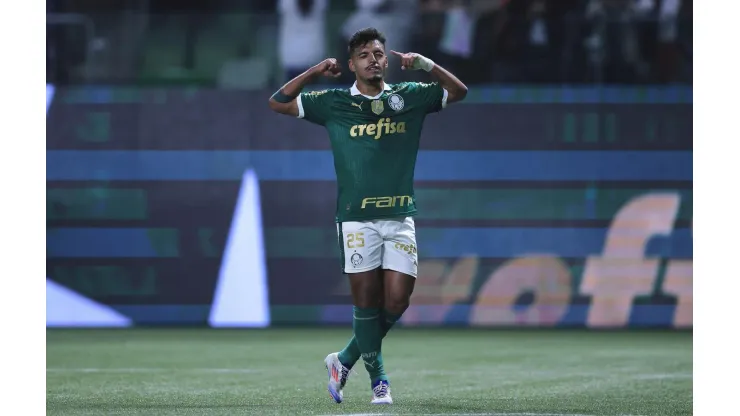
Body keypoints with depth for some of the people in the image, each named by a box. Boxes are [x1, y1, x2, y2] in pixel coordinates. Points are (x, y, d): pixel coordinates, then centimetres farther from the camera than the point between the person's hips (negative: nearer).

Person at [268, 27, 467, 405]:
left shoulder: (409, 96, 10)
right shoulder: (334, 103, 6)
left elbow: (458, 91, 12)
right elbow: (278, 103, 6)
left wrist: (425, 64, -3)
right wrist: (314, 72, -5)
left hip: (400, 216, 2)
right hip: (357, 218, -2)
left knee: (397, 301, -3)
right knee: (366, 299, -6)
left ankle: (345, 360, 17)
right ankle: (378, 378, 7)